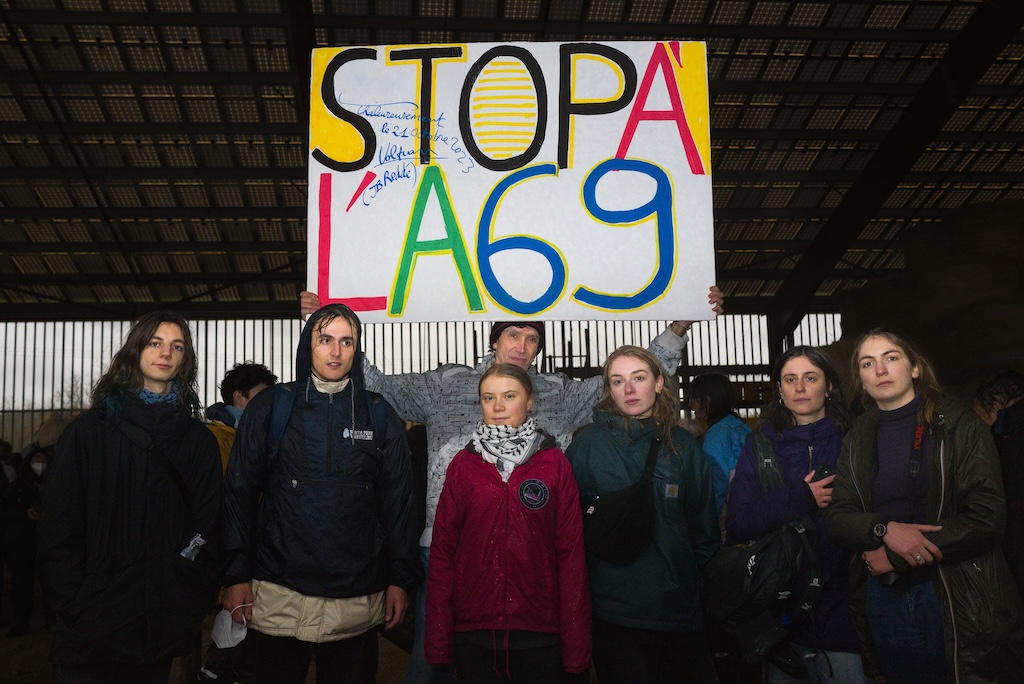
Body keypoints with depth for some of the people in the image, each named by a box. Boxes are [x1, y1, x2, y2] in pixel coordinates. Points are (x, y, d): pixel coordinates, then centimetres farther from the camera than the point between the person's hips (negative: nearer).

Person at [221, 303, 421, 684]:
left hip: (358, 602, 1)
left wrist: (401, 578, 2)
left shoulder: (379, 416, 6)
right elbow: (240, 492, 3)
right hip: (278, 598, -1)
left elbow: (398, 501, 7)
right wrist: (236, 574, -2)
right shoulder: (270, 407, 3)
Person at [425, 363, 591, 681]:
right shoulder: (463, 464, 4)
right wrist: (438, 643, -2)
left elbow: (571, 553, -2)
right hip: (473, 633, 1)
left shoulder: (555, 463, 0)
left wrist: (576, 648, -5)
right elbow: (442, 551, 2)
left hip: (539, 634, -1)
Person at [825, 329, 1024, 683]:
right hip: (884, 597, 3)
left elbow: (987, 517, -12)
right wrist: (884, 529, -20)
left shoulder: (959, 425, -4)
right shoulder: (858, 440, 8)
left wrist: (894, 557, -15)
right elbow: (836, 518, 2)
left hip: (957, 597, -3)